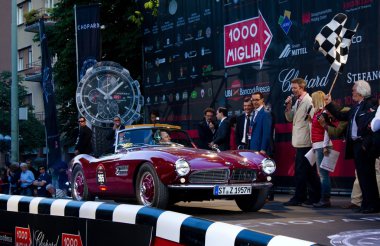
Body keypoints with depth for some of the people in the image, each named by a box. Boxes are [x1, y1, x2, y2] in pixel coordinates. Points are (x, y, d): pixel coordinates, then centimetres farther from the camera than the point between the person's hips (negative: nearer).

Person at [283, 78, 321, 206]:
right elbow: (290, 118, 19)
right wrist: (288, 106, 3)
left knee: (300, 171, -6)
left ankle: (299, 198, -2)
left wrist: (312, 141, -18)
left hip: (305, 143, -9)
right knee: (310, 171, 13)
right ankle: (314, 197, 20)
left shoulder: (309, 101, -13)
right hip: (300, 142, 9)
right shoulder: (297, 102, 15)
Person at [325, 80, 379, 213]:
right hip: (356, 145, 9)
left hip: (364, 146, -9)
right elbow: (341, 116, 24)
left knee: (367, 175, -5)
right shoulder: (356, 107, 18)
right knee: (362, 175, 11)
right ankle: (367, 204, 16)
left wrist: (366, 143, -23)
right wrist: (329, 104, 22)